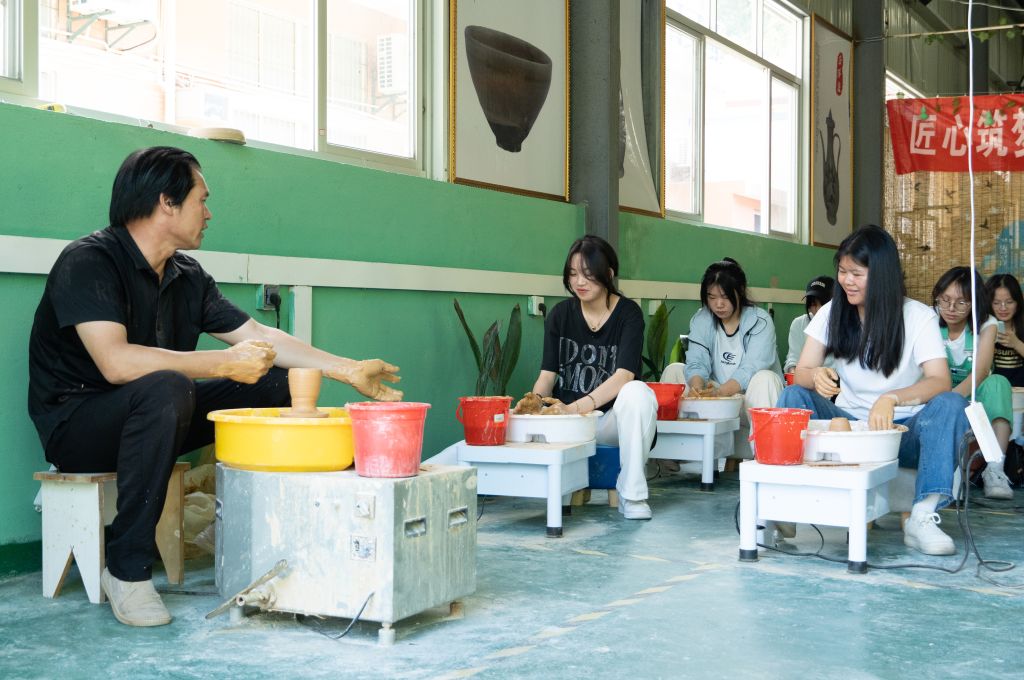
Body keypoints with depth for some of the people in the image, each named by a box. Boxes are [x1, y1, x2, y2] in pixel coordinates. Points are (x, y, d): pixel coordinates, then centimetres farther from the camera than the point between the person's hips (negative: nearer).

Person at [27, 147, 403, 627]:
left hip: (149, 417, 8)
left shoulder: (186, 277, 5)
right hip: (74, 422, -8)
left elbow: (261, 338, 9)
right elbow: (116, 362, -31)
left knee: (276, 381, -1)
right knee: (165, 388, -38)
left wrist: (349, 370, 5)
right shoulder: (88, 262, -18)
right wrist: (226, 363, -27)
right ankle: (127, 569, -27)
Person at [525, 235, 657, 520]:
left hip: (611, 420, -1)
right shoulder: (560, 314, 4)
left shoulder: (628, 313, -6)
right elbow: (548, 372, 0)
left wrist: (579, 406, -35)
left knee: (638, 393, -36)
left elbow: (624, 375, -19)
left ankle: (632, 494, -21)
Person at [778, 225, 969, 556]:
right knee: (794, 396, -22)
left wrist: (891, 399, -41)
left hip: (903, 430, -2)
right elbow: (801, 372, -3)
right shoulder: (832, 313, 4)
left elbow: (940, 381, -20)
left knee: (951, 404, -30)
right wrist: (816, 376, -30)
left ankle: (922, 516, -36)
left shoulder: (918, 316, -6)